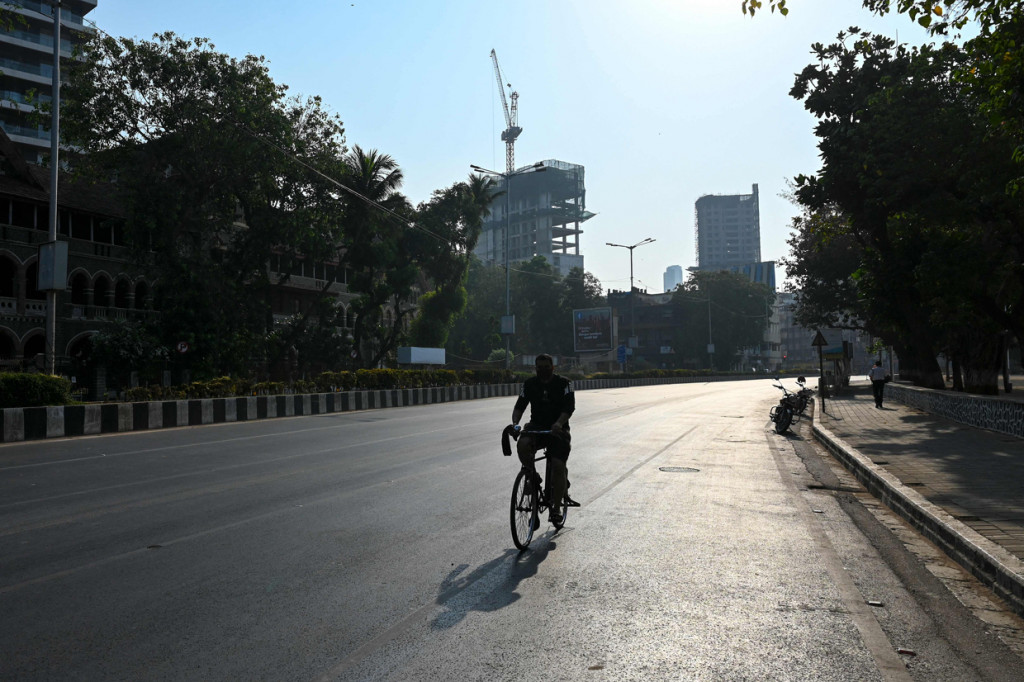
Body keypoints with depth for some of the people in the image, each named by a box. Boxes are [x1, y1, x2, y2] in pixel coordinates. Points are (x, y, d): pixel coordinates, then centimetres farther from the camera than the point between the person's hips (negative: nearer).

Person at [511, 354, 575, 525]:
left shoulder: (564, 383, -4)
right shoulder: (530, 384, 5)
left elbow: (569, 407, -16)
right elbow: (520, 406, 0)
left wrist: (559, 423, -35)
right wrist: (515, 422, -22)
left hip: (558, 429, -2)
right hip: (536, 427, 2)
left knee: (558, 466, -16)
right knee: (522, 445, -30)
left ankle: (556, 507, -3)